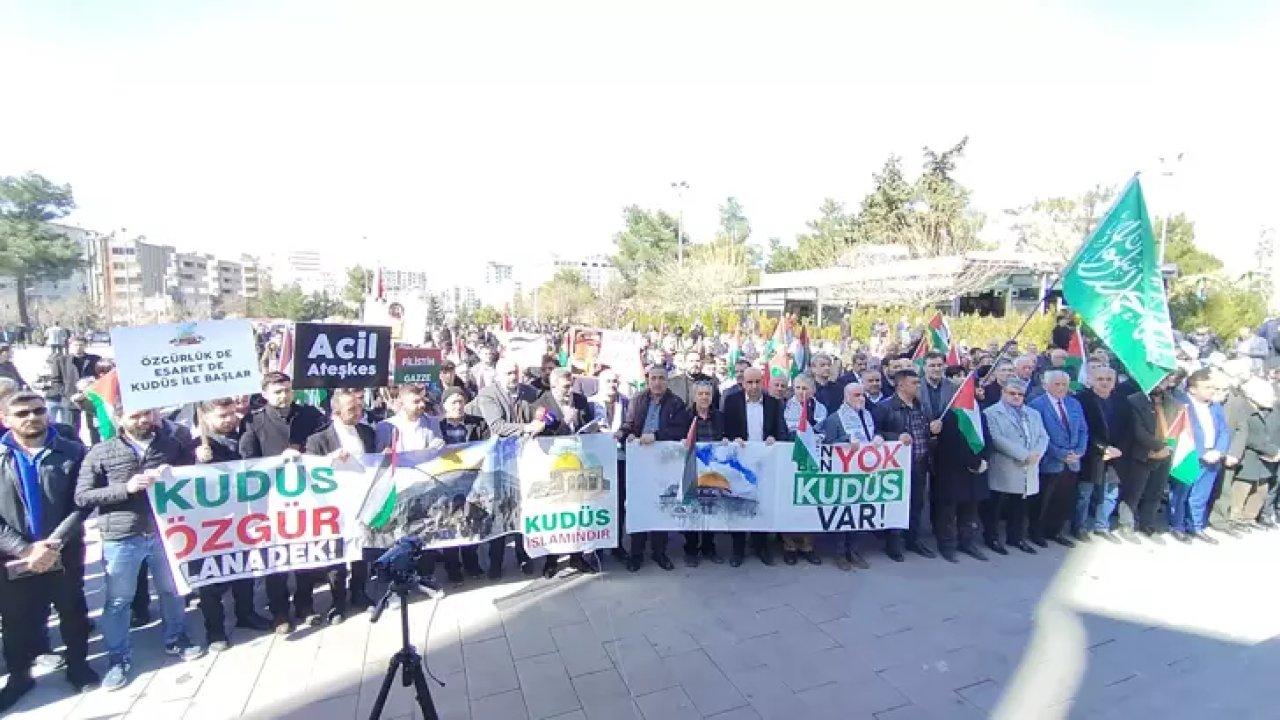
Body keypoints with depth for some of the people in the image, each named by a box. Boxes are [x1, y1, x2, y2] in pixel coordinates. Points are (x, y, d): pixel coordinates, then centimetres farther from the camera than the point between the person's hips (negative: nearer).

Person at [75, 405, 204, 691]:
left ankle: (175, 640, 37)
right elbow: (82, 497, -7)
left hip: (165, 532, 2)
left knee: (172, 590, 17)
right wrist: (126, 488, -21)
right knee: (118, 601, 11)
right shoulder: (101, 452, -6)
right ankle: (119, 659, 30)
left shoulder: (170, 442, -1)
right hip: (121, 539, -2)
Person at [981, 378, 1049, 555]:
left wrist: (1036, 454, -10)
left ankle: (1017, 537, 26)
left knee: (1020, 508, 13)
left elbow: (1043, 437, 10)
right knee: (995, 507, 2)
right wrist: (1024, 455, -17)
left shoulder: (1033, 414, 18)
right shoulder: (991, 413, -4)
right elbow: (996, 439, -15)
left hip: (1028, 472, 6)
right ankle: (992, 538, 13)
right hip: (1003, 471, -6)